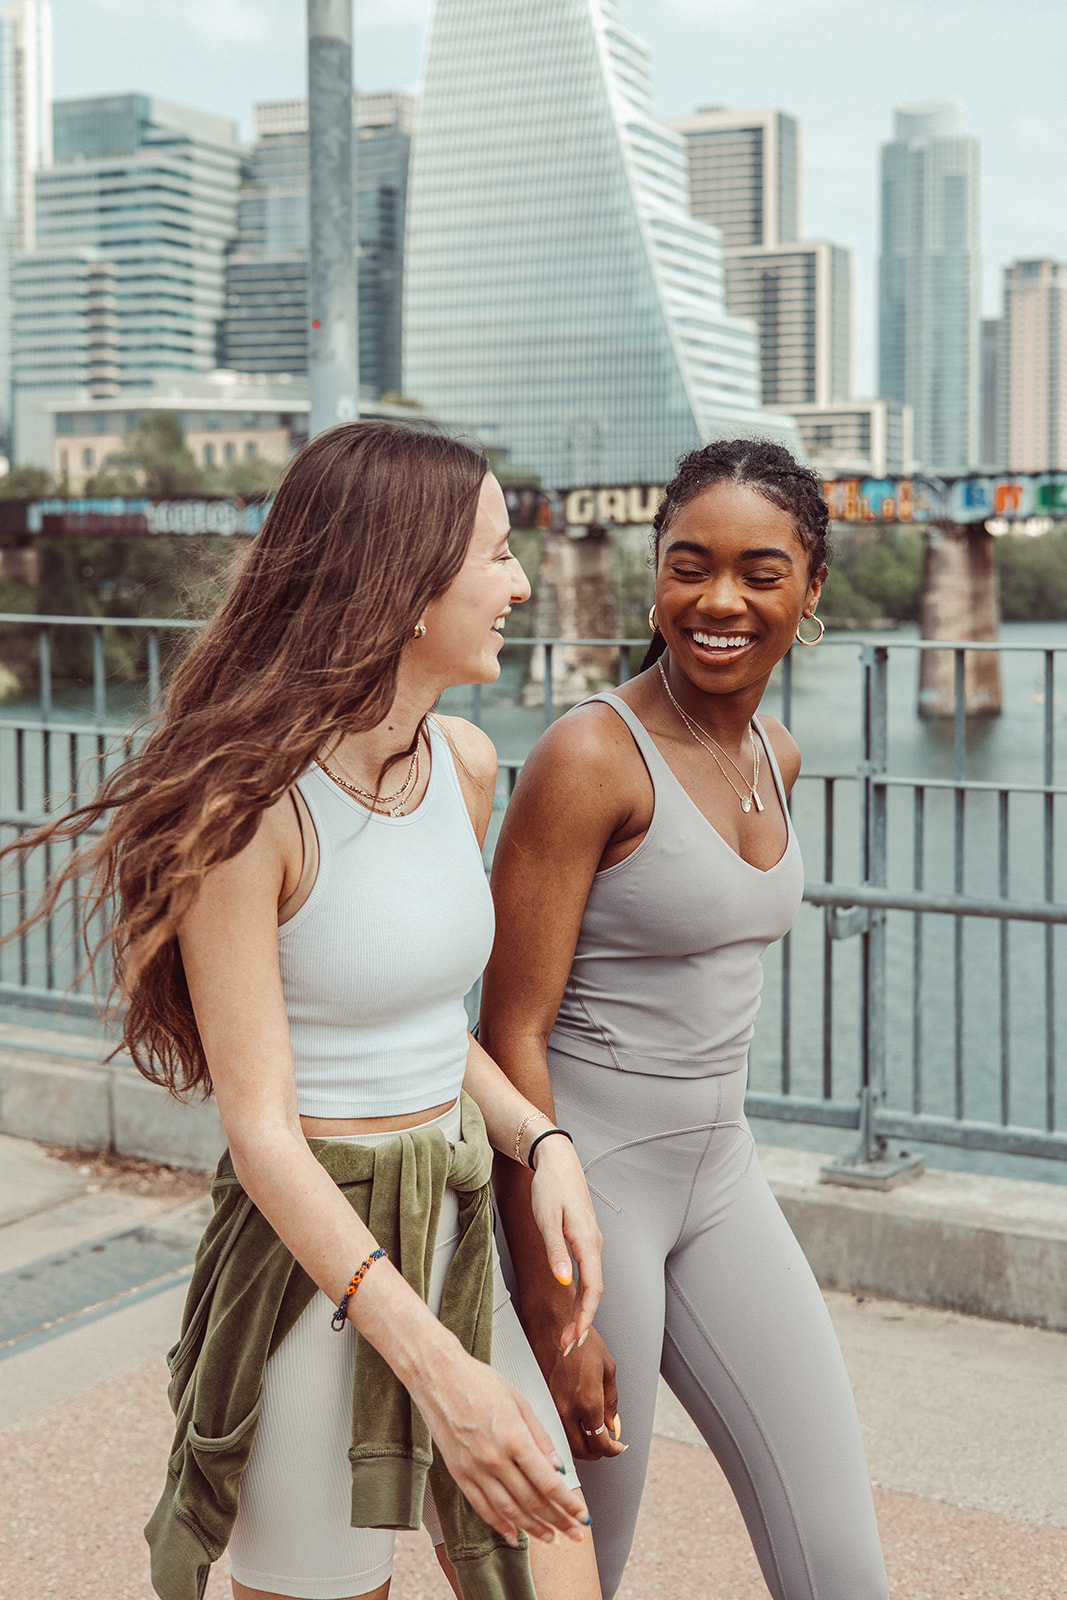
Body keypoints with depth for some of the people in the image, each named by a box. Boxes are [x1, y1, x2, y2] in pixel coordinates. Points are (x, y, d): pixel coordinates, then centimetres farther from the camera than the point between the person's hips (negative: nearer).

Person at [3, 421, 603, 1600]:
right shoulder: (250, 803, -18)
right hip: (311, 1250, -7)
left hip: (455, 1237, 7)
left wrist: (544, 1146, -2)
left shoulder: (462, 762, 4)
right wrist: (437, 1364, -27)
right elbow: (260, 1125, -20)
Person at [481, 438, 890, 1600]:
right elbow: (511, 1034, -17)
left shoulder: (774, 755, 6)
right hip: (583, 1185, -7)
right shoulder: (590, 756, -17)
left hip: (721, 1177, 7)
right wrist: (552, 1311, -18)